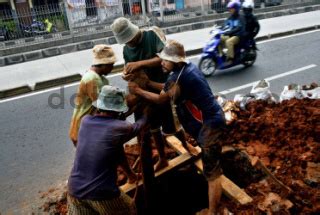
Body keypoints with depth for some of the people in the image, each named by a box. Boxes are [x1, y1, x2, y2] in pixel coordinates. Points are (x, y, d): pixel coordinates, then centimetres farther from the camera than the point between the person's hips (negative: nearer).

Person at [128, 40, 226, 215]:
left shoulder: (179, 78, -25)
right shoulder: (187, 67, 3)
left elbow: (160, 99, -10)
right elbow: (167, 89, 13)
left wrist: (138, 90, -1)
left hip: (209, 125, -10)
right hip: (210, 119, 10)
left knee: (211, 172, -1)